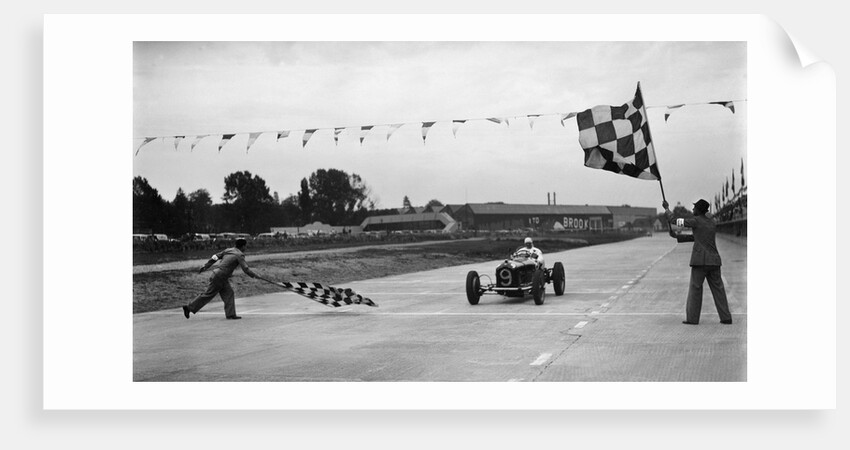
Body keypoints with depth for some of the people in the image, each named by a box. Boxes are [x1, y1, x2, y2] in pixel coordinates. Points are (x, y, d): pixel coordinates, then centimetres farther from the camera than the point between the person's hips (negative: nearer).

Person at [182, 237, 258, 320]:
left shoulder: (228, 250, 11)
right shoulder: (240, 255, -11)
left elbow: (215, 257, 11)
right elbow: (246, 269, -15)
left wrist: (205, 266, 15)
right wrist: (254, 275, -3)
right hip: (219, 277, -8)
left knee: (228, 293, 8)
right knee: (208, 295, 0)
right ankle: (189, 307, 5)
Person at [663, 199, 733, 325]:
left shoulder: (696, 221, -7)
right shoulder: (711, 222, 15)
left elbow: (674, 221, -5)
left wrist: (666, 208, 10)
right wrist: (677, 236, 20)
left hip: (701, 261, -6)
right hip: (714, 261, 6)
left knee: (695, 288, 1)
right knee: (718, 289, 7)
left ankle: (692, 318, 2)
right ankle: (726, 318, 5)